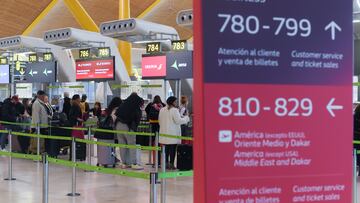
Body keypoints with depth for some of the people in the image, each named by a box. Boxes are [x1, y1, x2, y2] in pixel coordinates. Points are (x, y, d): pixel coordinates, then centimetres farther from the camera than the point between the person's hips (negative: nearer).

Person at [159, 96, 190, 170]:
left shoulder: (162, 110, 9)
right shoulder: (174, 110, -13)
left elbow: (160, 121, 14)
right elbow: (178, 121, -16)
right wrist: (186, 118, -2)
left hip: (164, 132, 7)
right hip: (173, 133, -7)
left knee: (166, 148, 12)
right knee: (172, 149, -2)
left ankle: (166, 163, 16)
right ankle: (171, 164, -2)